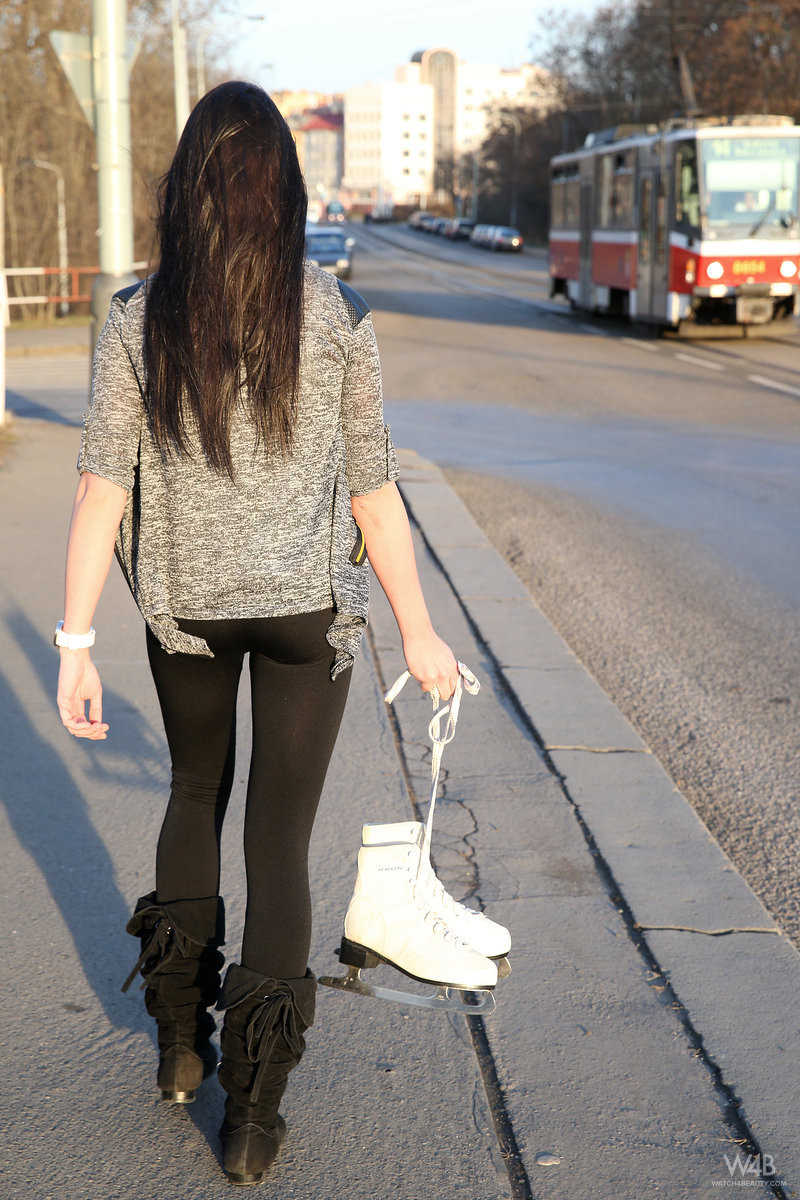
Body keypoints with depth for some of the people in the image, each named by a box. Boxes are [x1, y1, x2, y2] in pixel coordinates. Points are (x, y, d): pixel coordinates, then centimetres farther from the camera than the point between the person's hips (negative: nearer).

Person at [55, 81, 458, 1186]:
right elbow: (373, 492, -6)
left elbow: (103, 487, -10)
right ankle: (253, 1113, 8)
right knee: (280, 840, 6)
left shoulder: (137, 320, -8)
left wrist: (75, 641, -6)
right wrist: (419, 633, 5)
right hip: (308, 609, -2)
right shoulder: (336, 319, -10)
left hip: (185, 606, 2)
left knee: (196, 795, 25)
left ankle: (180, 1042, 33)